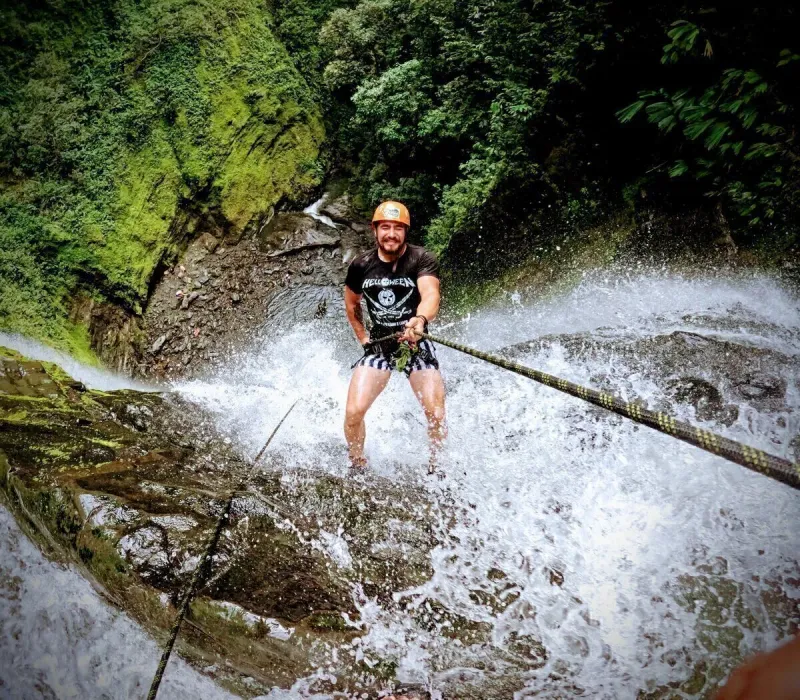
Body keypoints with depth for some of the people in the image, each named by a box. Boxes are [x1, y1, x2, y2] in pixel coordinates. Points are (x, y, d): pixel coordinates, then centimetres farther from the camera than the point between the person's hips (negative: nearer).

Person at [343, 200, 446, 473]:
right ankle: (357, 466, 14)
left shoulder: (421, 260, -13)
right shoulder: (361, 265, -2)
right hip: (378, 345, 2)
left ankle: (435, 467, 14)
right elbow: (351, 303, 17)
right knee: (354, 411, -12)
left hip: (416, 345, -2)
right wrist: (361, 336, 9)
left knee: (436, 415, -14)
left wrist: (421, 319, -54)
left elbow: (430, 294, -34)